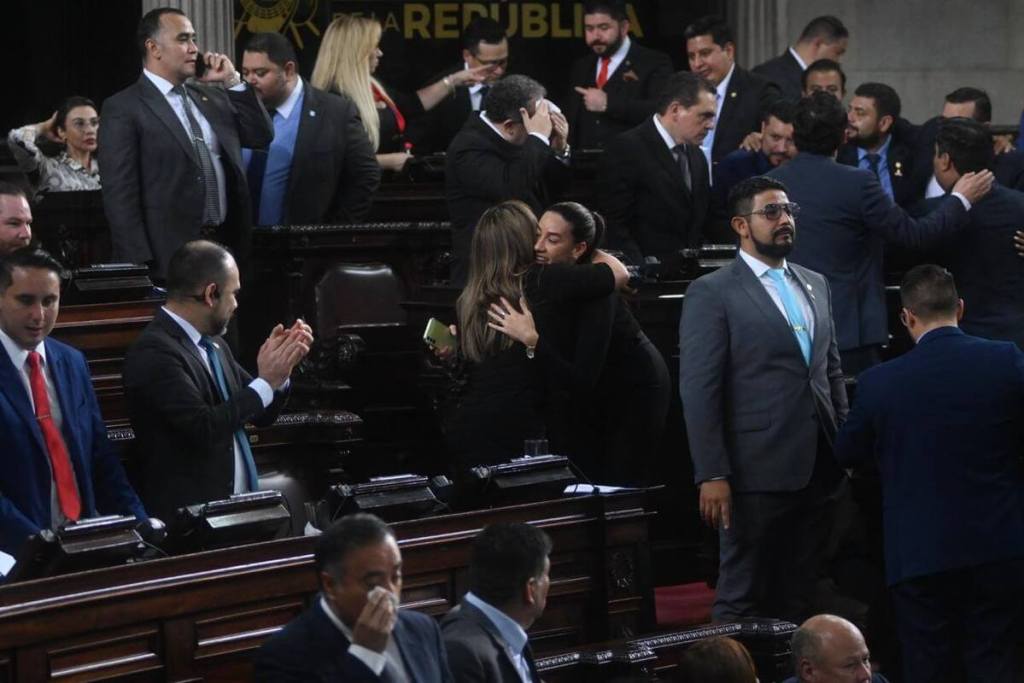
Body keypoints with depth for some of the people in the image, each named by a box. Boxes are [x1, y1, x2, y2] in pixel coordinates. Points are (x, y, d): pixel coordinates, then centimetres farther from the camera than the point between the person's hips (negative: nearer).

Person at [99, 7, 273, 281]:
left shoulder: (211, 97, 16)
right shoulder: (123, 108, -5)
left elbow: (262, 137, 14)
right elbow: (120, 194, -10)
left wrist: (232, 82, 5)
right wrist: (138, 265, -17)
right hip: (170, 259, -6)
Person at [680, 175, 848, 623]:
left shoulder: (815, 285, 16)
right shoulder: (712, 294, -5)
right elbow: (699, 390, -9)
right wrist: (711, 475, -15)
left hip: (820, 469, 6)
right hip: (758, 471, -6)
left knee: (798, 598, 10)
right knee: (742, 601, -1)